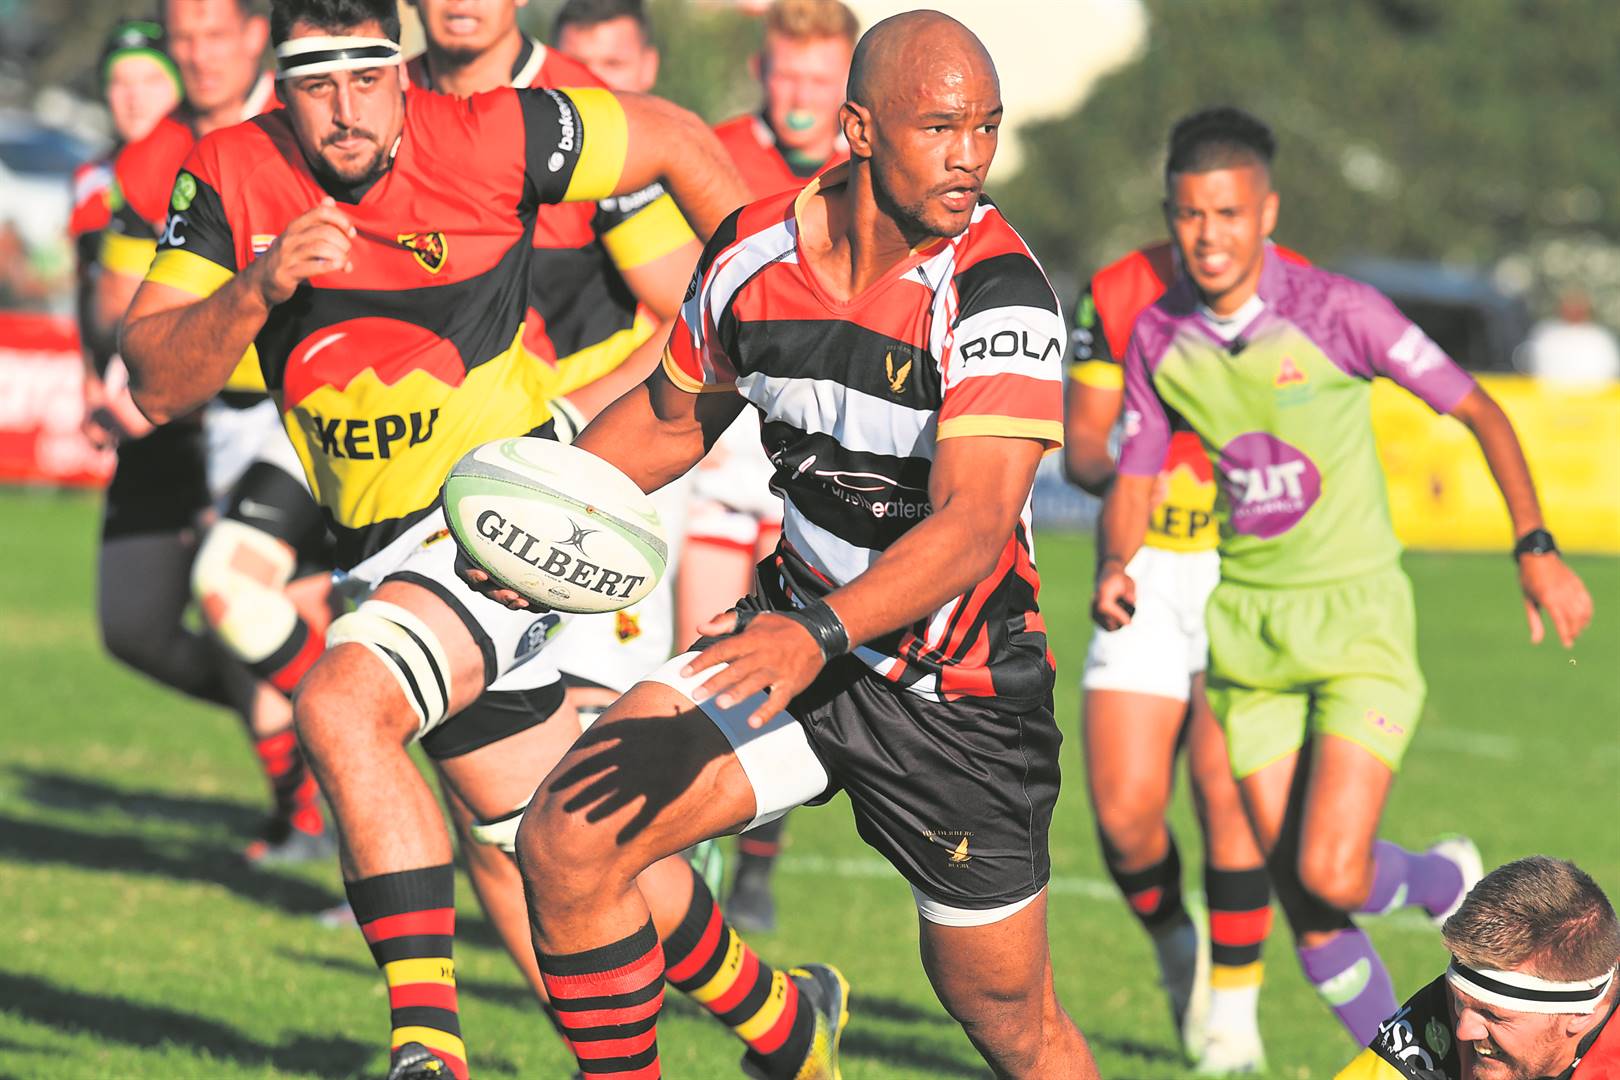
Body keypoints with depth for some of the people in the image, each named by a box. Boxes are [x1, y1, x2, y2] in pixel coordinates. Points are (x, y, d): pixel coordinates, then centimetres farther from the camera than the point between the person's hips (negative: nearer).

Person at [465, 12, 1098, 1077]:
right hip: (797, 639, 4)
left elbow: (974, 523, -34)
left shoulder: (1000, 296, -23)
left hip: (963, 697, -4)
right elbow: (676, 415, 14)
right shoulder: (751, 253, -7)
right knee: (568, 842, -14)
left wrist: (820, 633, -48)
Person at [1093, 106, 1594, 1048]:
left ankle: (1446, 884, 19)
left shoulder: (1336, 310, -14)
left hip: (1356, 616, -4)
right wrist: (1116, 566, -14)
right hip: (1247, 626, 4)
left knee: (1333, 876, -15)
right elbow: (1133, 480, 7)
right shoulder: (1158, 335, -1)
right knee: (1299, 897, 2)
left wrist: (1537, 548, -11)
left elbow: (1477, 408, -6)